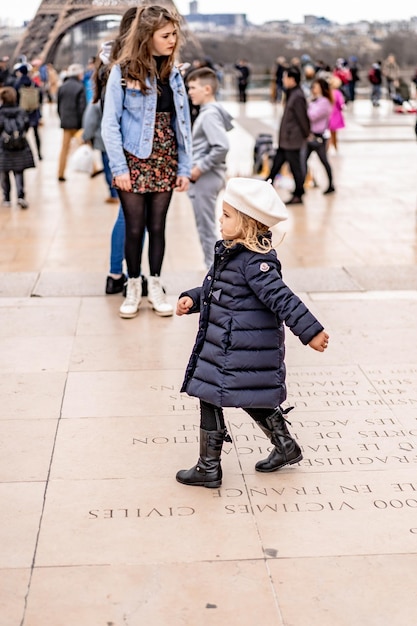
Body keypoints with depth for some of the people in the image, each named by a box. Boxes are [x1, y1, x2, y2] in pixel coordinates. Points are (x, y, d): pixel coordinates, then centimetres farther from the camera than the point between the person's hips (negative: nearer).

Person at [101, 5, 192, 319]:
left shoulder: (173, 73, 6)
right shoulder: (123, 71, -9)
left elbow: (183, 123, 7)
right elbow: (110, 124, -9)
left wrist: (184, 167, 2)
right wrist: (119, 167, -14)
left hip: (165, 162, 4)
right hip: (134, 162, -4)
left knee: (157, 227, 10)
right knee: (134, 228, 4)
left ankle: (155, 286, 22)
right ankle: (133, 287, 20)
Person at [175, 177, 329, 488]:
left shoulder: (255, 262, -22)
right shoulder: (230, 252, 8)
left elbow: (281, 297, -26)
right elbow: (215, 289, 21)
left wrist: (311, 331, -26)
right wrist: (193, 299, 7)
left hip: (238, 353, -10)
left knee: (210, 399, -1)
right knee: (254, 398, 23)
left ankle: (209, 468, 13)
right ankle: (286, 447, 39)